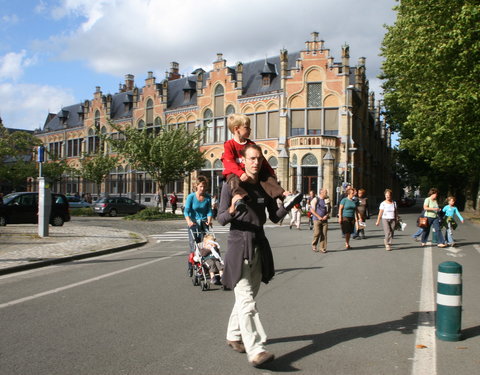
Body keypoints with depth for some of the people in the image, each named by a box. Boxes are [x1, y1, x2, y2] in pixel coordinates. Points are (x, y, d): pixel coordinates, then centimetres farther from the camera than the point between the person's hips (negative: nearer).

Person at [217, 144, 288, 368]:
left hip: (259, 246, 6)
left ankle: (233, 336, 34)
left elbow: (274, 217, 9)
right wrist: (232, 210, -28)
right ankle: (255, 350, -16)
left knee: (248, 296, 16)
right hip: (238, 246, -6)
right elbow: (221, 219, -7)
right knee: (246, 300, -13)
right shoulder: (231, 186, -6)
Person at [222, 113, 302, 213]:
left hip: (251, 173, 5)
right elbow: (229, 162, -16)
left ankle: (285, 195, -30)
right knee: (234, 180, -39)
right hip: (234, 173, -5)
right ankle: (240, 199, -69)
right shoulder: (229, 145, -2)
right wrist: (240, 173, -32)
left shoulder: (251, 144, 15)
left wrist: (271, 173, 11)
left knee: (267, 178, -17)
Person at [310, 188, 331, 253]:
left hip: (325, 219, 4)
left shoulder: (327, 200, 10)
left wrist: (326, 215, -2)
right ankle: (314, 246, 12)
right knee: (317, 233, -8)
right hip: (317, 219, -4)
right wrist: (319, 217, -10)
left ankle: (322, 248, 6)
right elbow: (312, 210, -4)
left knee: (324, 234, 0)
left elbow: (329, 209, 17)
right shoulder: (315, 200, -2)